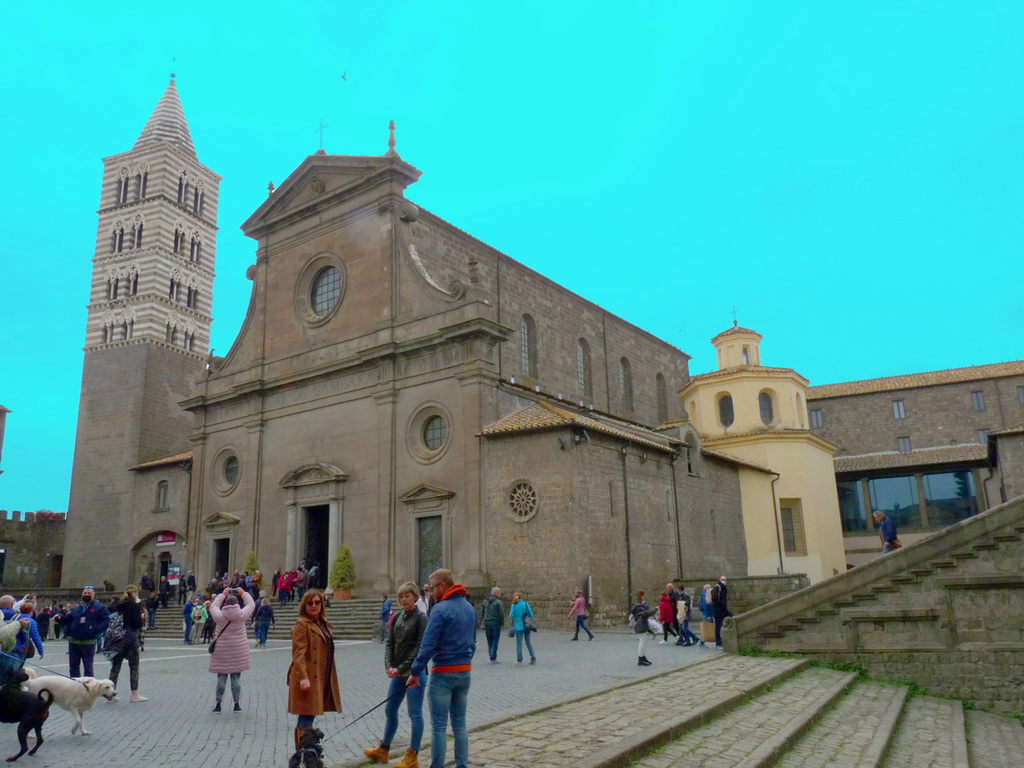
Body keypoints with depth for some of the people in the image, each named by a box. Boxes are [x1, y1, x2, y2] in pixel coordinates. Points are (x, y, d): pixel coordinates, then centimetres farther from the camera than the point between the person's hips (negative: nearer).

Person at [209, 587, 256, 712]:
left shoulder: (219, 616, -9)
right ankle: (237, 704, 14)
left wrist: (223, 594, 20)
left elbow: (213, 606, 12)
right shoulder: (241, 614, -10)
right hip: (239, 650, 0)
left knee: (221, 677, 9)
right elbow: (251, 604, 9)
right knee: (236, 677, 8)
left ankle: (218, 704, 14)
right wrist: (243, 593, 18)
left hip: (221, 651, 0)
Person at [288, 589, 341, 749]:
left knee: (307, 719, 14)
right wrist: (303, 677, -24)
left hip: (321, 679, 8)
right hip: (307, 679, -8)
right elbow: (298, 653, -15)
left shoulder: (323, 624, 17)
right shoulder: (302, 624, -8)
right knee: (306, 719, -7)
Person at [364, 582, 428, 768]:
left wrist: (402, 668, -16)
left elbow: (420, 647, -14)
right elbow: (389, 644, 6)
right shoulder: (397, 618, 9)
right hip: (397, 673, 7)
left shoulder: (421, 618, -9)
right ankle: (383, 750, 31)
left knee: (415, 713, 0)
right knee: (390, 710, 16)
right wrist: (389, 666, -9)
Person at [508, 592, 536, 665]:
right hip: (527, 626, 2)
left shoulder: (514, 605, -5)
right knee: (528, 642, 15)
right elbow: (531, 614, -1)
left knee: (519, 643, 4)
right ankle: (533, 659, 15)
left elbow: (511, 616, -9)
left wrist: (509, 613, 12)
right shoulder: (526, 604, 1)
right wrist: (530, 622, 14)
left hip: (519, 627, -2)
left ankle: (519, 661, -1)